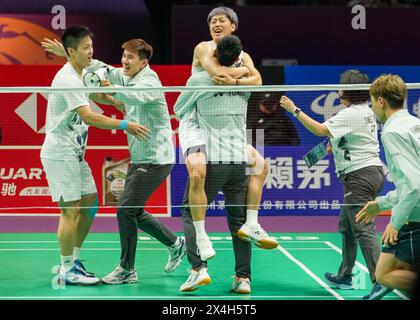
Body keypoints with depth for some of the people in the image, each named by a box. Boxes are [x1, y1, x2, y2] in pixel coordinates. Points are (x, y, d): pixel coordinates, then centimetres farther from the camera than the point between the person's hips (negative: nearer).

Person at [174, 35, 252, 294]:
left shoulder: (199, 80, -5)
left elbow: (179, 111, 9)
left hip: (211, 159, -4)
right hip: (240, 159, 4)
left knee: (191, 212, 7)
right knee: (239, 219, 10)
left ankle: (199, 268, -8)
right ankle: (243, 277, 7)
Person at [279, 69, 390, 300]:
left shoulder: (350, 114, -16)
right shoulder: (366, 111, 15)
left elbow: (320, 130, -21)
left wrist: (294, 110, -15)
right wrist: (336, 143, 17)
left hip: (360, 175, -10)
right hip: (371, 170, 10)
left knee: (364, 230, -13)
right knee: (346, 227, 19)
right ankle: (345, 276, 28)